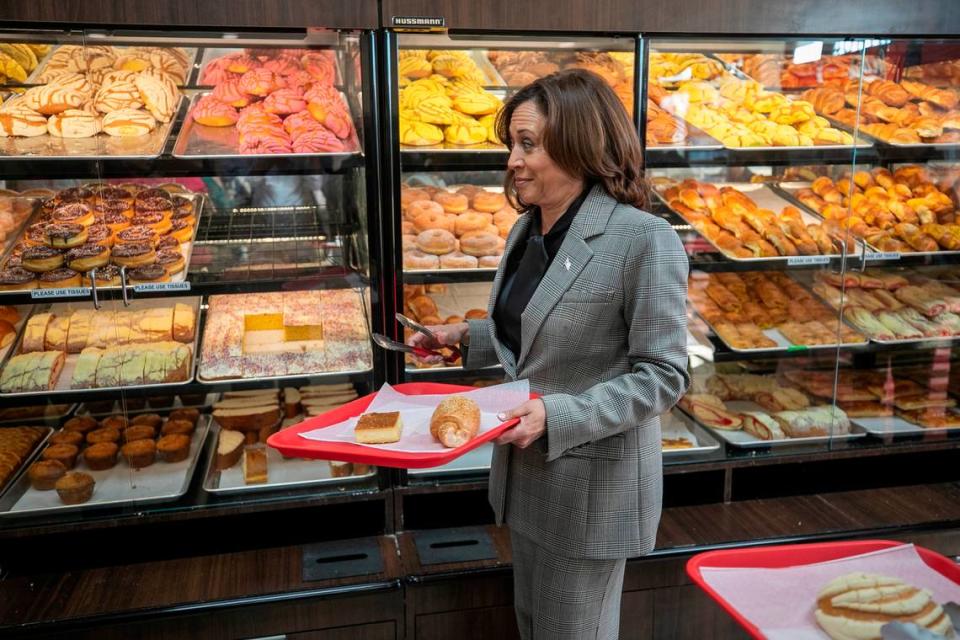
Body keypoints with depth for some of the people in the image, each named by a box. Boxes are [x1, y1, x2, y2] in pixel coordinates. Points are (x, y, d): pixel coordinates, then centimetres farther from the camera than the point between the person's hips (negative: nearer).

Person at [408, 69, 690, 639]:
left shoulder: (645, 240, -21)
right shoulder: (526, 231, 3)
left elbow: (663, 377, -20)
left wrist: (557, 416, -29)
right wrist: (467, 336, 2)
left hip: (593, 485, -7)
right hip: (524, 470, 7)